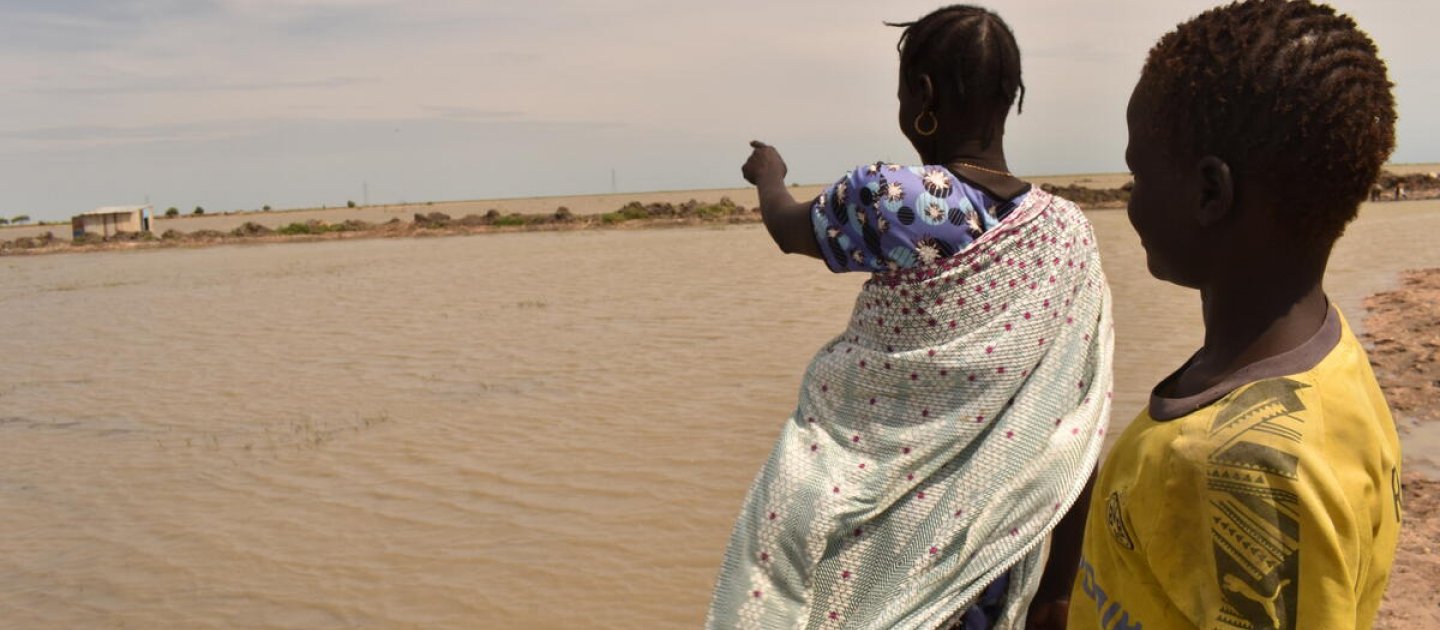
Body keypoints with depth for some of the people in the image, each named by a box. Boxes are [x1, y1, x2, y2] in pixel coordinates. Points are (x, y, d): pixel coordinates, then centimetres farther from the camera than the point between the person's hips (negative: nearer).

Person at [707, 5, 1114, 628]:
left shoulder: (894, 197, -18)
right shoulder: (1070, 232, -5)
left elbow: (786, 227, 4)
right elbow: (1077, 436, -3)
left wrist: (769, 174, 27)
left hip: (864, 548, -4)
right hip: (986, 547, 4)